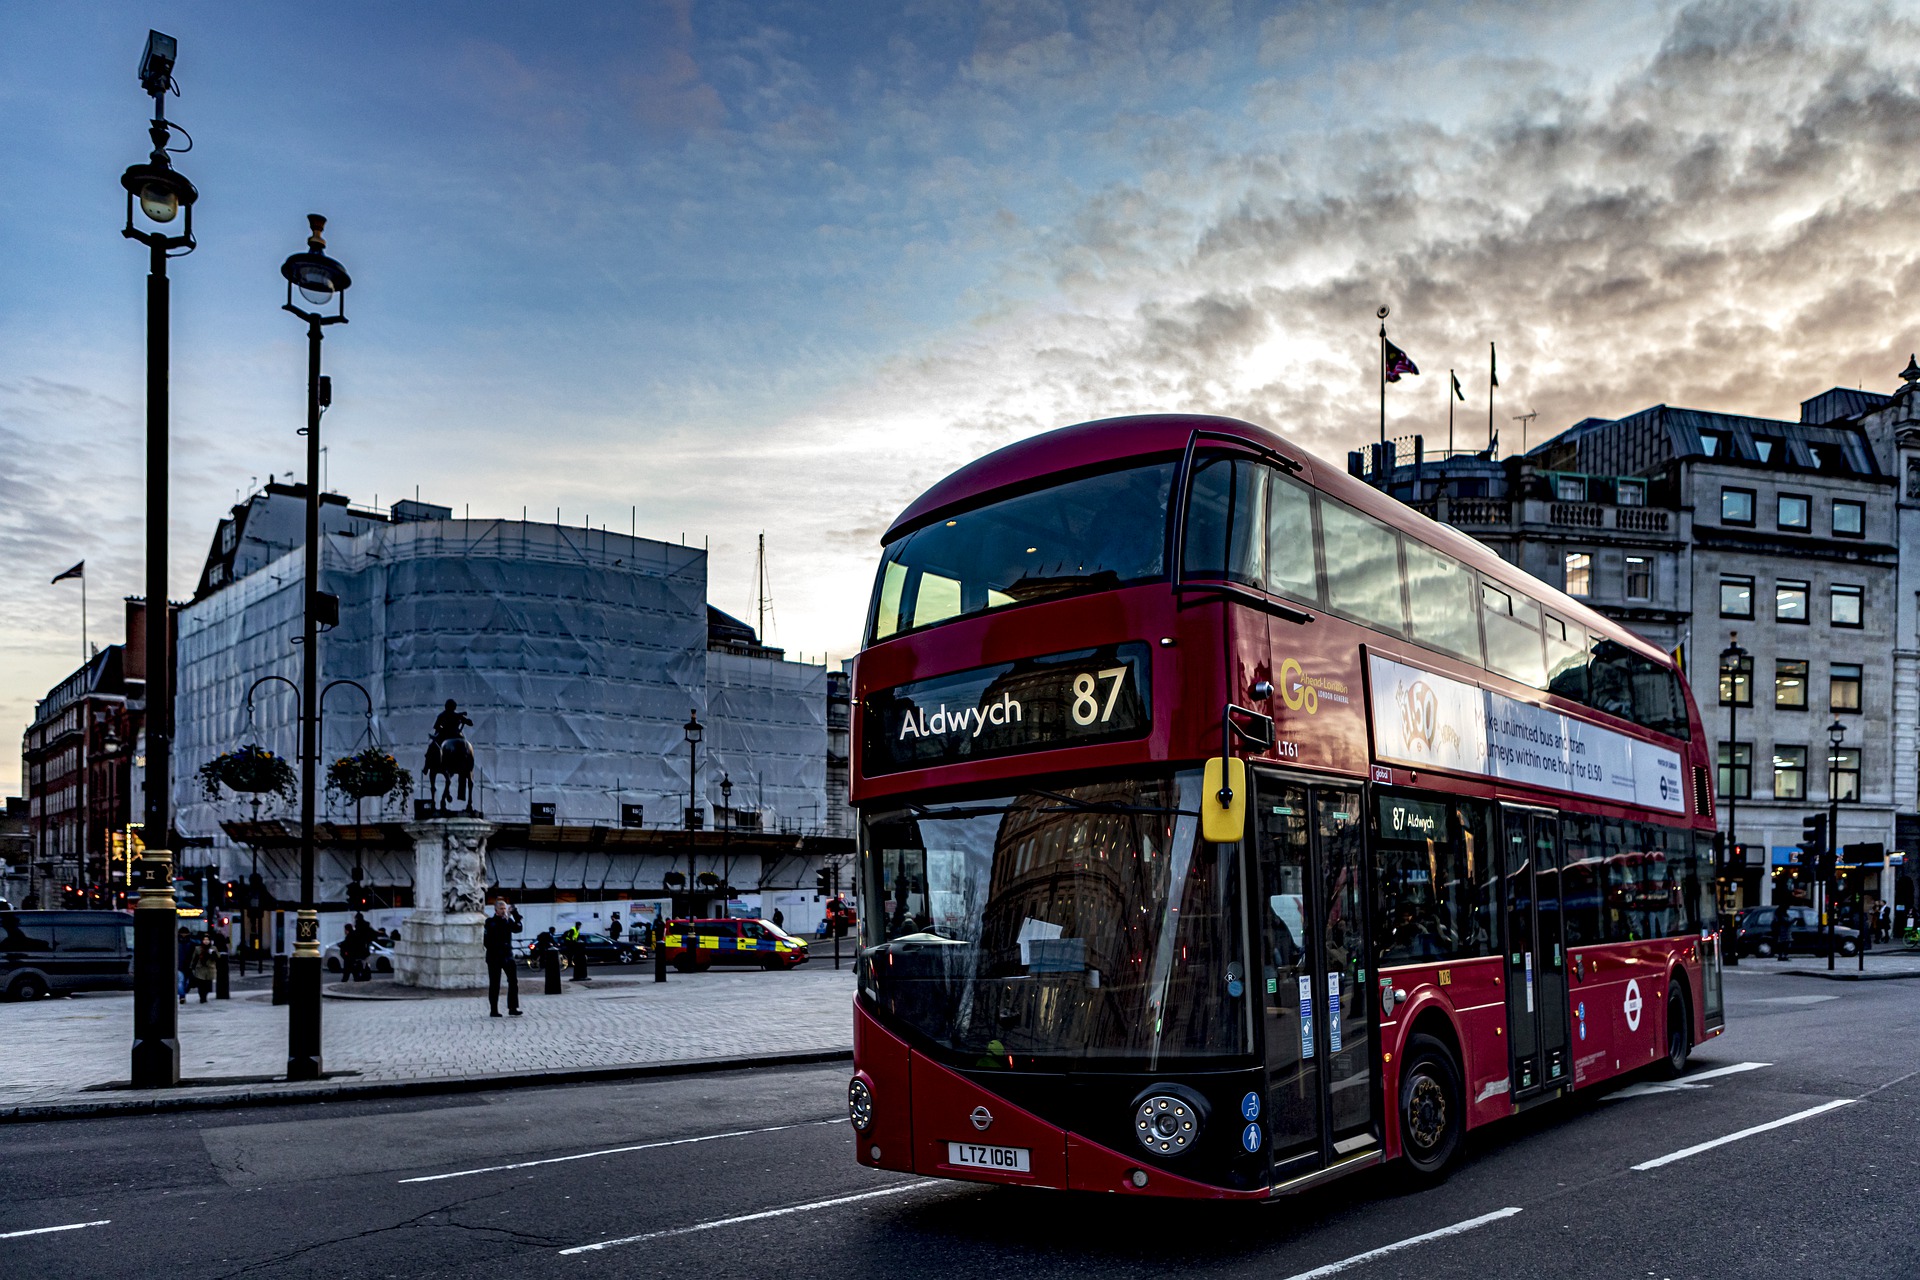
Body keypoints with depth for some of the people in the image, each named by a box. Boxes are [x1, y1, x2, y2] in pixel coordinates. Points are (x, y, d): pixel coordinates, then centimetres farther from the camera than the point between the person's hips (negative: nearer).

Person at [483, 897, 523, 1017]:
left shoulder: (508, 920, 10)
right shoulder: (490, 921, -1)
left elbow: (517, 929, -8)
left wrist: (516, 915, -17)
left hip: (507, 955, 4)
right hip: (494, 956, -4)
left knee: (513, 981, -3)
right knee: (494, 984, 2)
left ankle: (513, 1008, 1)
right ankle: (493, 1010, 7)